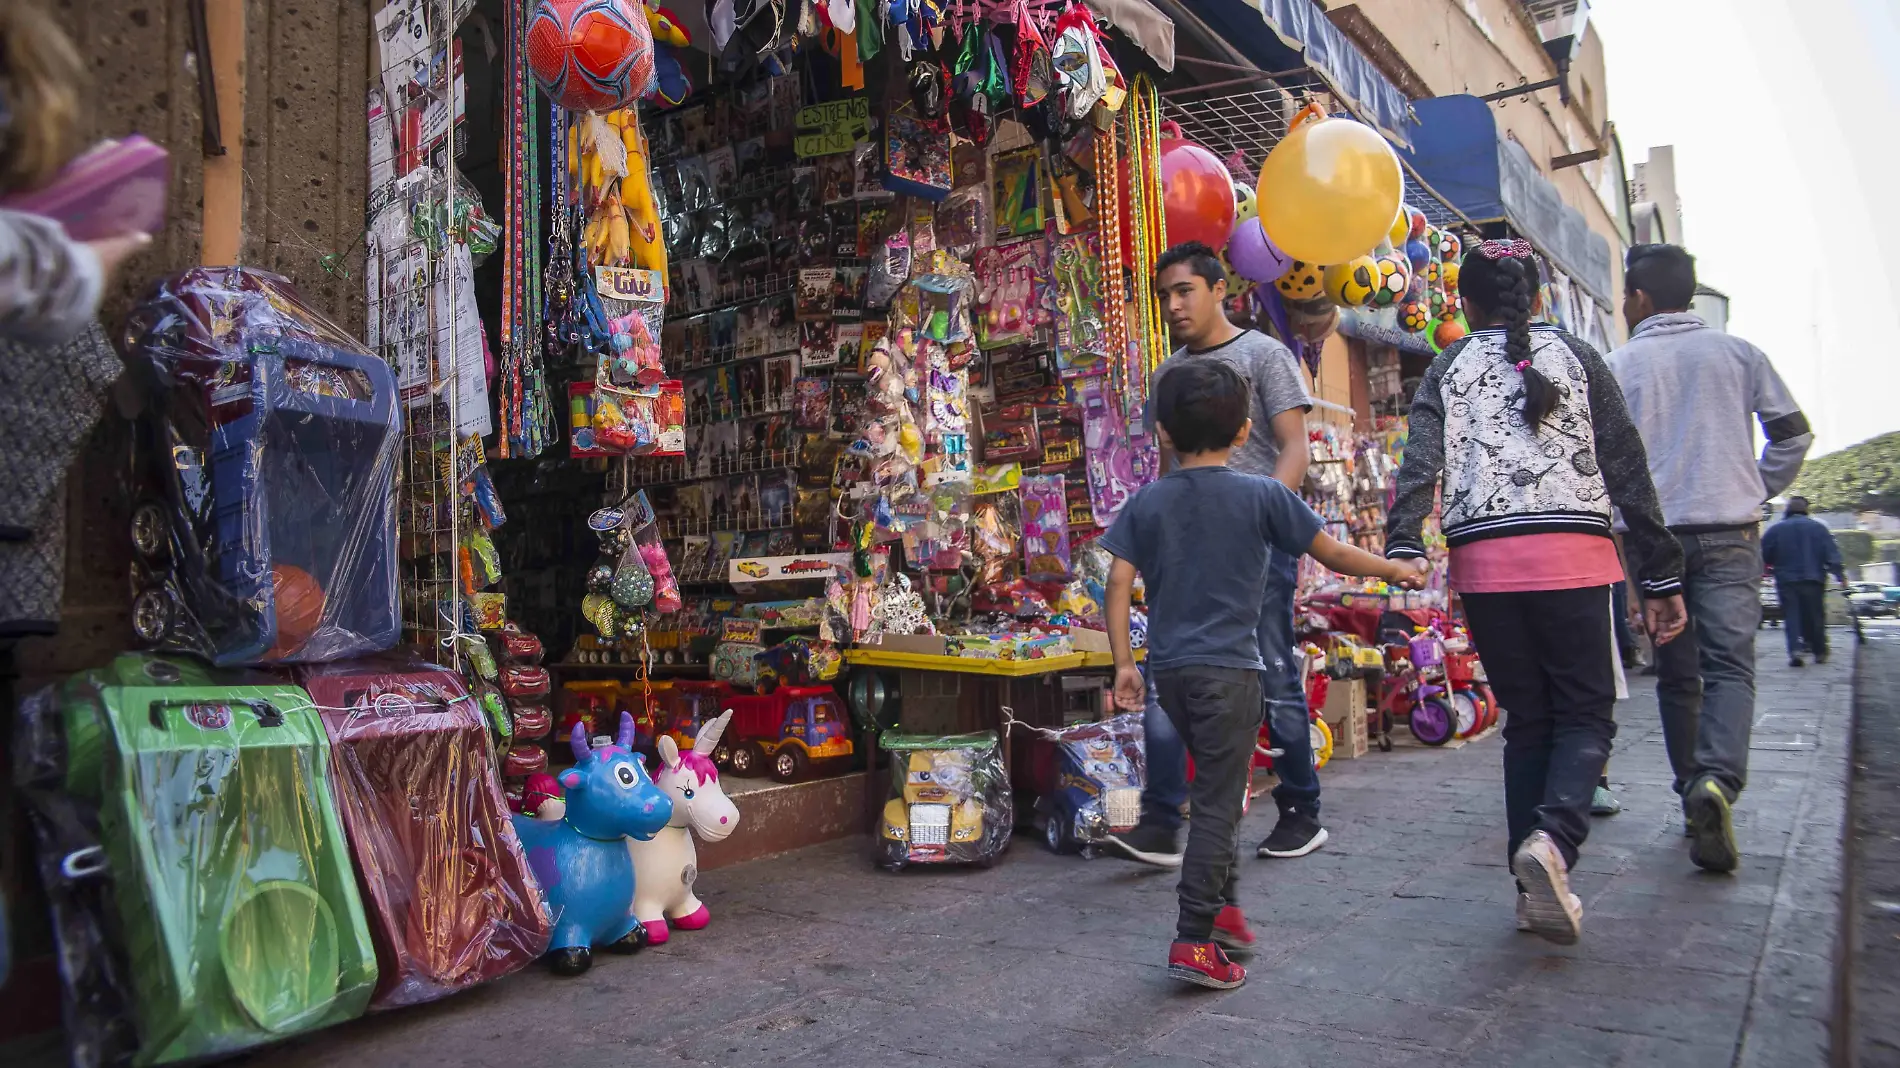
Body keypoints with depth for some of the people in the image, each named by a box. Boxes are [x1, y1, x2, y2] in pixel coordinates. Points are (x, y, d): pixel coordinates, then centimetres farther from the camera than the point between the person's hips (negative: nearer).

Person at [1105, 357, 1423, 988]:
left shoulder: (1146, 502, 4)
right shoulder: (1262, 496, -4)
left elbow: (1119, 583, -1)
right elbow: (1333, 555, 2)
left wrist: (1124, 664, 4)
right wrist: (1394, 569, 19)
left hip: (1169, 669, 5)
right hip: (1229, 669, -5)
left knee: (1216, 788, 21)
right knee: (1218, 802, 0)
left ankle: (1223, 907, 30)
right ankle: (1195, 941, 0)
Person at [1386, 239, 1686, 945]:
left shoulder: (1447, 370, 11)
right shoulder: (1574, 356, 10)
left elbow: (1420, 463, -7)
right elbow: (1626, 468, 6)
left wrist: (1403, 547, -17)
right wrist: (1660, 575, 8)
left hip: (1482, 560, 1)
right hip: (1571, 553, -1)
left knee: (1527, 720, 13)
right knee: (1585, 713, 7)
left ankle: (1535, 888, 12)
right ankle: (1553, 840, -19)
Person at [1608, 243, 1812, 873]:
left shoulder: (1619, 365, 1)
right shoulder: (1738, 353, 7)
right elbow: (1792, 432, 8)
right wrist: (1759, 490, 19)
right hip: (1730, 531, 1)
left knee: (1676, 675, 10)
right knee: (1730, 663, -5)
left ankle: (1695, 799, 16)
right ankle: (1718, 781, -27)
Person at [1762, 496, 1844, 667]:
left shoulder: (1775, 530, 3)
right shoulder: (1818, 527, 3)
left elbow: (1764, 556, 4)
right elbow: (1832, 554, -2)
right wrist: (1840, 575, -3)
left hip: (1786, 581, -1)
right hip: (1813, 580, 1)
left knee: (1792, 617, -2)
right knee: (1815, 617, 10)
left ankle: (1794, 650, -20)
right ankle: (1820, 652, 18)